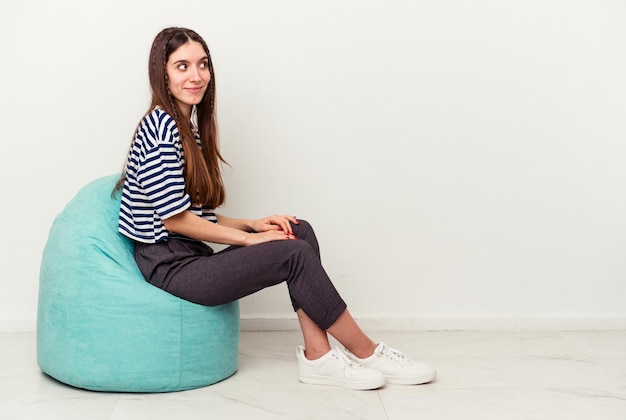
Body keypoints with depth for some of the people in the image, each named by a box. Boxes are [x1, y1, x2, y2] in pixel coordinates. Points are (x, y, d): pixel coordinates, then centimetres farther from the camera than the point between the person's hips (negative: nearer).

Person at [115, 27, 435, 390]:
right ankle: (367, 354, -2)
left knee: (301, 231, -5)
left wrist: (253, 224, 0)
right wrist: (250, 237, -10)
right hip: (169, 264, -9)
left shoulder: (190, 127, 17)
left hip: (193, 255, 9)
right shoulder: (160, 127, -13)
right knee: (295, 254, -17)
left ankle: (317, 355, -12)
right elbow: (175, 219, -16)